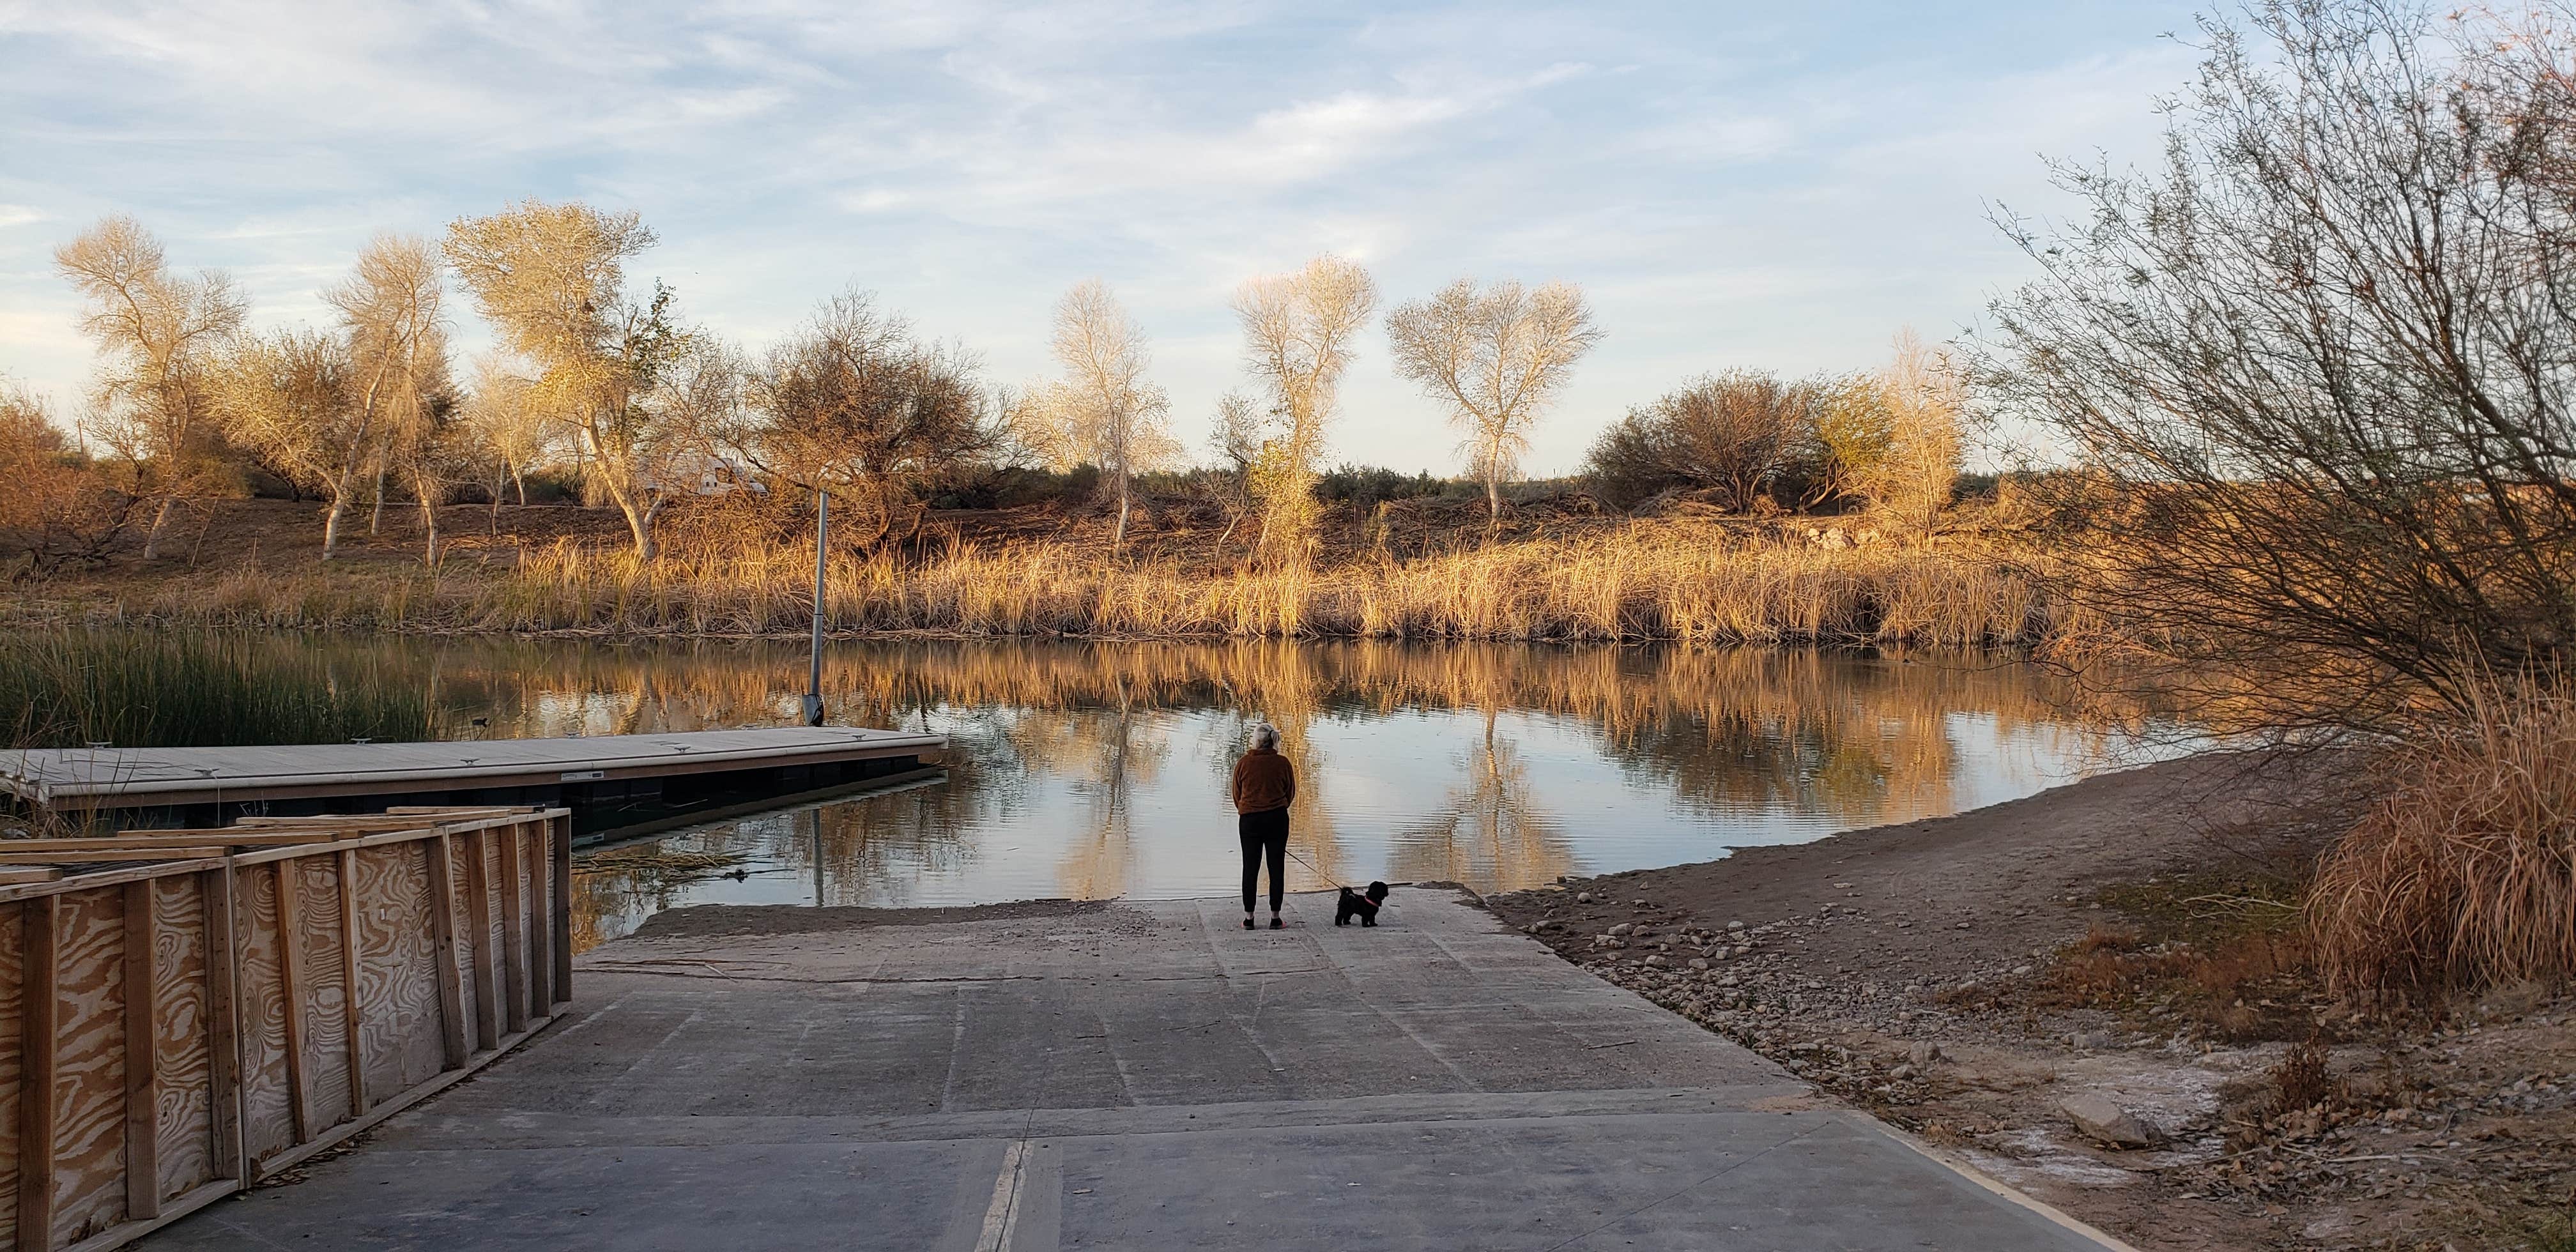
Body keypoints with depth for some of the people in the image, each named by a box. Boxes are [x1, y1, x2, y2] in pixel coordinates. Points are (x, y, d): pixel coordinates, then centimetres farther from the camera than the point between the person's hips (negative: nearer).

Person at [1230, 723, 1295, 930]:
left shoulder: (1243, 763, -5)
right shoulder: (1282, 763, -5)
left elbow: (1236, 795, 5)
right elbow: (1290, 794, 6)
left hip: (1249, 819, 0)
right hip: (1277, 819, 0)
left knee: (1250, 868, 8)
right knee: (1276, 868, 6)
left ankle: (1248, 918, 9)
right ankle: (1275, 917, 6)